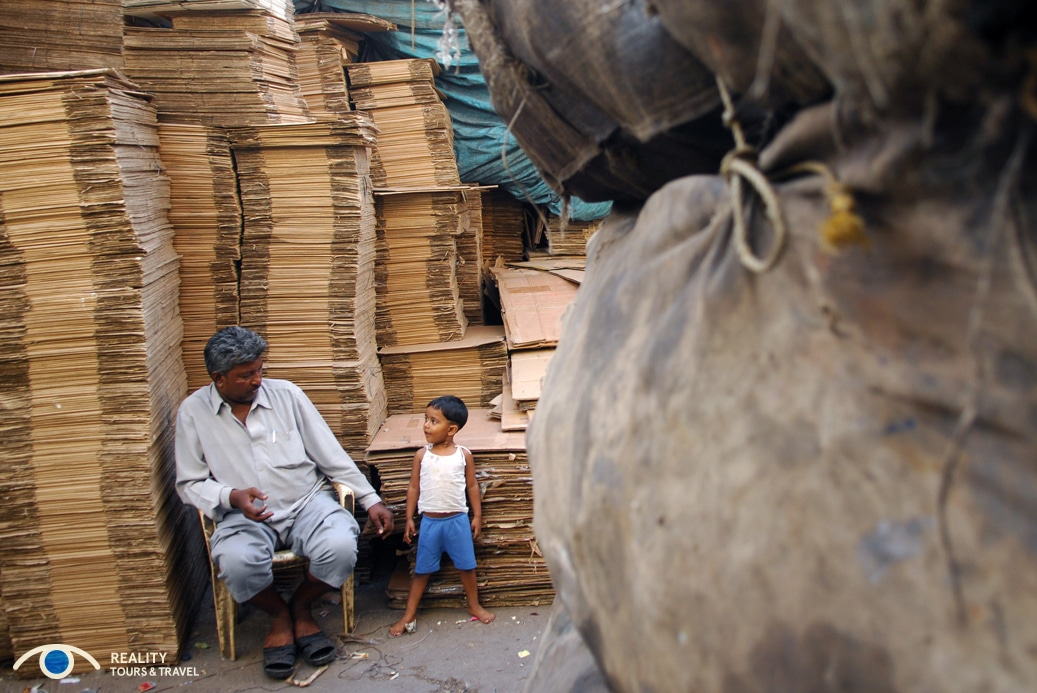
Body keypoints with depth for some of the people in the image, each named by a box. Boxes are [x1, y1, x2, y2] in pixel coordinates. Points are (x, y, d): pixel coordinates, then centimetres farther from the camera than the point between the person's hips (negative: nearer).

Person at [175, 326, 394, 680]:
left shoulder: (286, 394, 0)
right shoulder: (193, 411, -1)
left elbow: (332, 455, 5)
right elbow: (190, 484, 2)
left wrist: (371, 500, 2)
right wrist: (232, 497, -19)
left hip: (307, 501, 1)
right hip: (244, 515, -1)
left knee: (340, 546, -30)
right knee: (237, 564, -34)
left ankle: (301, 607, 5)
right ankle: (279, 614, 2)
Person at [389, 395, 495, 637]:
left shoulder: (463, 455, -6)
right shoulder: (422, 455, -5)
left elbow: (472, 486, 3)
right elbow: (413, 488, 1)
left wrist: (477, 516, 3)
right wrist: (409, 519, 0)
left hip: (457, 520, 0)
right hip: (429, 521, 1)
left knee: (466, 566, 12)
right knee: (422, 569, 9)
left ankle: (474, 605, 32)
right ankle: (409, 615, 19)